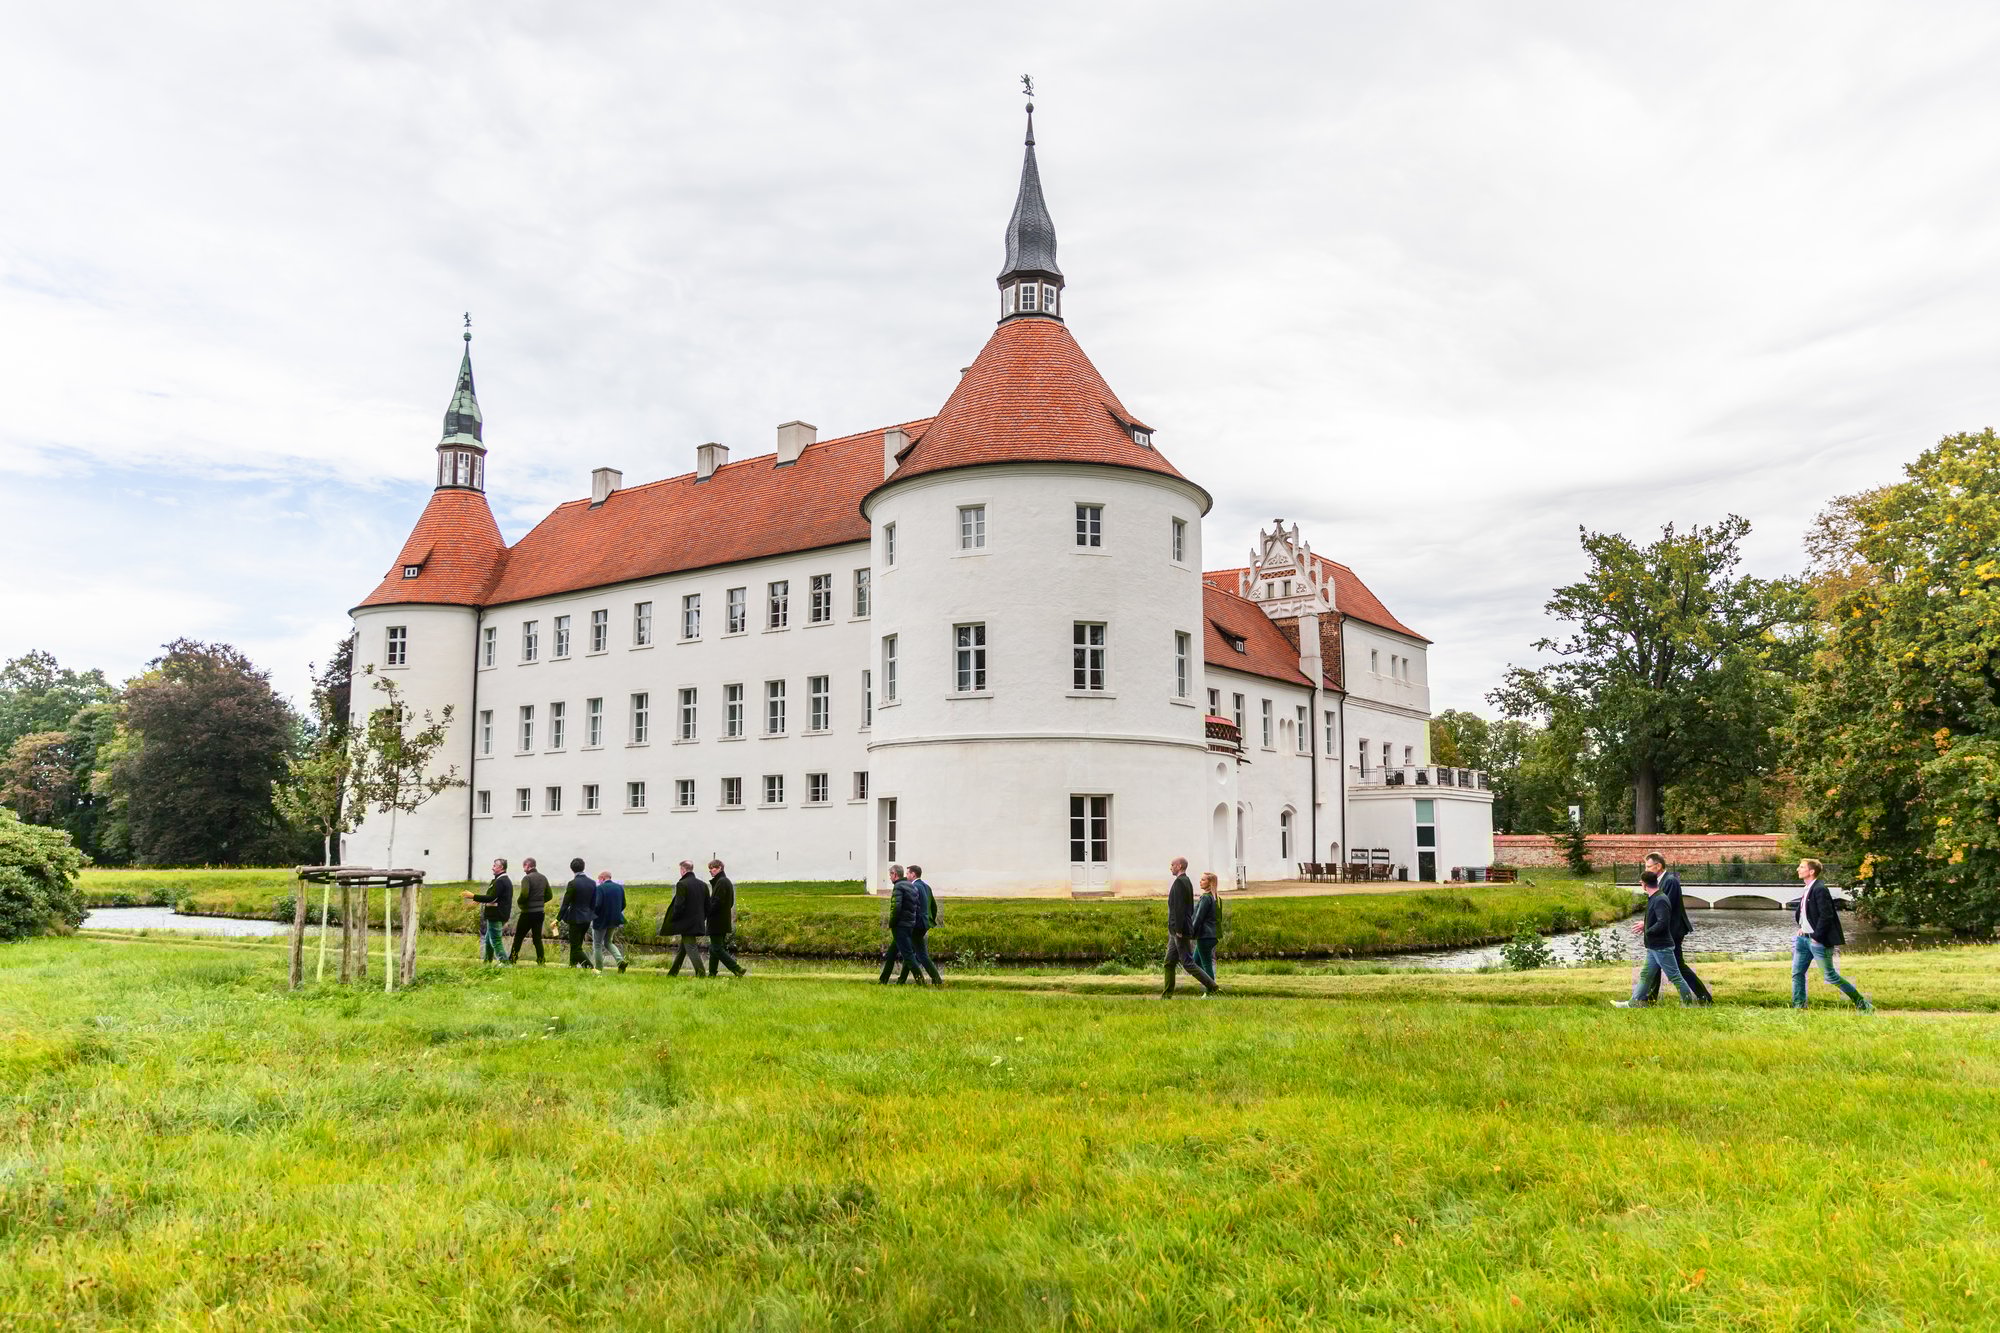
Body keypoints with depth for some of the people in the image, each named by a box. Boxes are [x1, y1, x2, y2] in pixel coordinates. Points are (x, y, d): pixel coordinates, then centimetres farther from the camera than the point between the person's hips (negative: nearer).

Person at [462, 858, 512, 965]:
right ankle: (486, 961, 26)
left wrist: (473, 896, -19)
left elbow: (491, 898, -24)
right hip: (501, 915, 10)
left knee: (495, 940, -5)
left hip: (496, 917, -10)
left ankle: (504, 962, -5)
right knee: (488, 939, 19)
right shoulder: (506, 880, 16)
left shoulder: (500, 881, -18)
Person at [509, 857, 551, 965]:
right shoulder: (543, 878, 9)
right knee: (537, 937, 8)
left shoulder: (527, 878, -12)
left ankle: (512, 960, 10)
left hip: (528, 912, -6)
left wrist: (519, 902, -4)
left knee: (518, 937, 6)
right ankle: (541, 961, 3)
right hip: (540, 911, 6)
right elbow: (548, 895, 11)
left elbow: (524, 894, -23)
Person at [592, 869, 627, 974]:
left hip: (601, 921, -6)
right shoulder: (619, 887, 4)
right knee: (608, 942, 21)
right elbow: (623, 905, 7)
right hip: (614, 921, 6)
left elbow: (597, 904, -23)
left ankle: (598, 969, 14)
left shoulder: (600, 888, -16)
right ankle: (620, 960, -1)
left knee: (597, 945, 10)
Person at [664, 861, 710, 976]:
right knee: (681, 951, 18)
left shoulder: (682, 884, -14)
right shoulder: (703, 885, 8)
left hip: (686, 924, -8)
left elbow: (679, 906, -18)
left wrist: (672, 920, -4)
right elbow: (707, 906, 10)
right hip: (698, 923, 8)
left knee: (692, 950, -4)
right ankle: (672, 974, 28)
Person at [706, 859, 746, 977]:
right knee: (714, 948, 15)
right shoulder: (727, 881, 16)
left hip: (717, 922, -10)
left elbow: (717, 902, -22)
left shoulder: (721, 882, -15)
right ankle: (712, 973, 20)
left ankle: (737, 968, -13)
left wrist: (707, 913, -11)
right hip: (724, 922, 10)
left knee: (717, 949, -8)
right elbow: (731, 902, 20)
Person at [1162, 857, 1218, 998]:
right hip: (1176, 930, 10)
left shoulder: (1179, 882, -16)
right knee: (1169, 963, 11)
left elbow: (1179, 907, -22)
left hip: (1179, 929, -10)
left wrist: (1178, 930, -22)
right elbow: (1190, 908, 19)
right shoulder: (1188, 881, 14)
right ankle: (1167, 995, 14)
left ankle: (1211, 986, -2)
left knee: (1187, 962, -6)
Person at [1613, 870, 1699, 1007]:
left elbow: (1662, 923, -28)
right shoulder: (1653, 898, 9)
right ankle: (1635, 1002, 19)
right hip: (1654, 947, 10)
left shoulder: (1660, 900, -21)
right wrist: (1646, 924, 15)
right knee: (1645, 975, 14)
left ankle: (1688, 1001, 12)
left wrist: (1647, 931, -17)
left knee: (1674, 976, 1)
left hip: (1662, 947, -10)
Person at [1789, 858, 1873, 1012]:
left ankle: (1862, 1003, 11)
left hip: (1818, 940, -9)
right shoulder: (1807, 890, 12)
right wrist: (1802, 928, 11)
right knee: (1797, 973, 6)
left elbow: (1826, 915, -21)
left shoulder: (1820, 890, -16)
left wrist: (1817, 937, -19)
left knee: (1831, 975, -2)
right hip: (1804, 938, 9)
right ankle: (1798, 1007, 11)